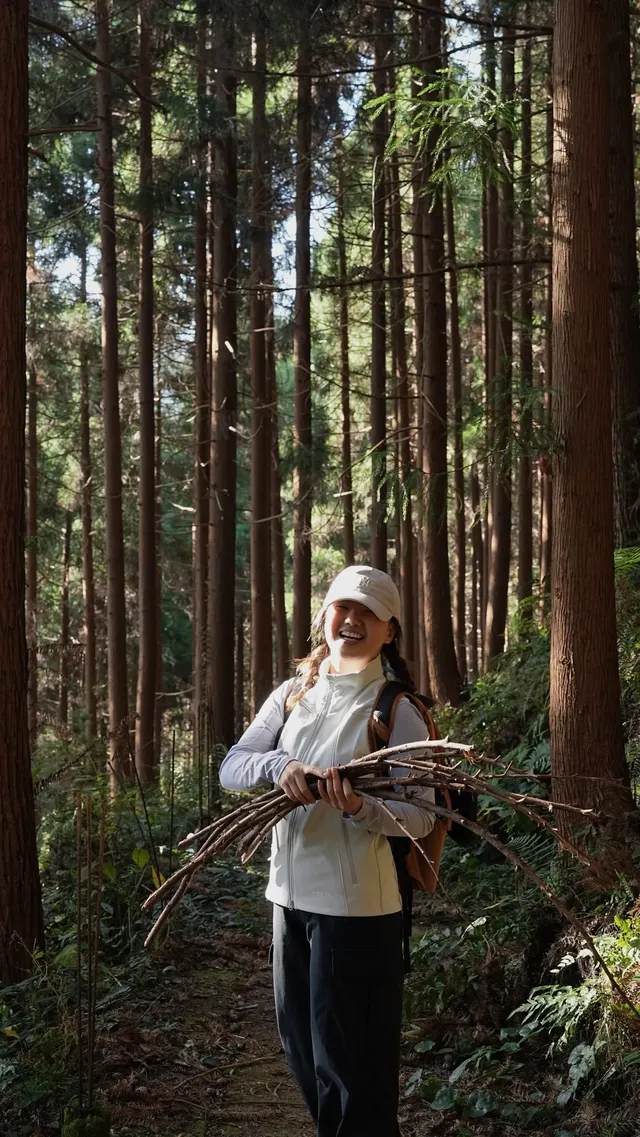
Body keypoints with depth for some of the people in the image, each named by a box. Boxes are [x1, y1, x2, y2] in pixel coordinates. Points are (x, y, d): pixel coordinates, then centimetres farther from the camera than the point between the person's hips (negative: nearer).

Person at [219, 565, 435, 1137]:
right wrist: (278, 764, -21)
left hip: (355, 902, -6)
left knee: (349, 1063, 1)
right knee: (301, 1045, 19)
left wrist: (361, 807, -30)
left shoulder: (398, 709, -7)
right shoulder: (294, 695, 8)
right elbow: (231, 767, 0)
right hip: (290, 893, 6)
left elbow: (421, 817, -11)